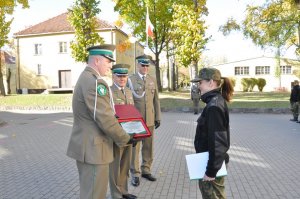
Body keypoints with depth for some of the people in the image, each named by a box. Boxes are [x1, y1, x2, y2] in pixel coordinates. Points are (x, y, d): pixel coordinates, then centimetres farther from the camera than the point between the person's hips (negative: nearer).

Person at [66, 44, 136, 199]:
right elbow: (105, 119, -24)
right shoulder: (95, 81, -21)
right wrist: (125, 139, -13)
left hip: (86, 145, 11)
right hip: (92, 148, -11)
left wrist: (114, 115, 14)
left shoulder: (85, 78, 13)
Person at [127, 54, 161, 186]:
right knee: (135, 147, 3)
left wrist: (158, 117, 7)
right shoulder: (130, 79, -3)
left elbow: (156, 100, 10)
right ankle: (135, 174, 15)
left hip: (150, 119, 4)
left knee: (148, 147, 11)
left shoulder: (153, 80, 10)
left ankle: (146, 170, 26)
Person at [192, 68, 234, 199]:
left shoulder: (214, 106, -24)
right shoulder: (217, 101, 6)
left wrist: (211, 171, -20)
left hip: (212, 163, -9)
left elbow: (217, 141, -26)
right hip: (217, 161, 9)